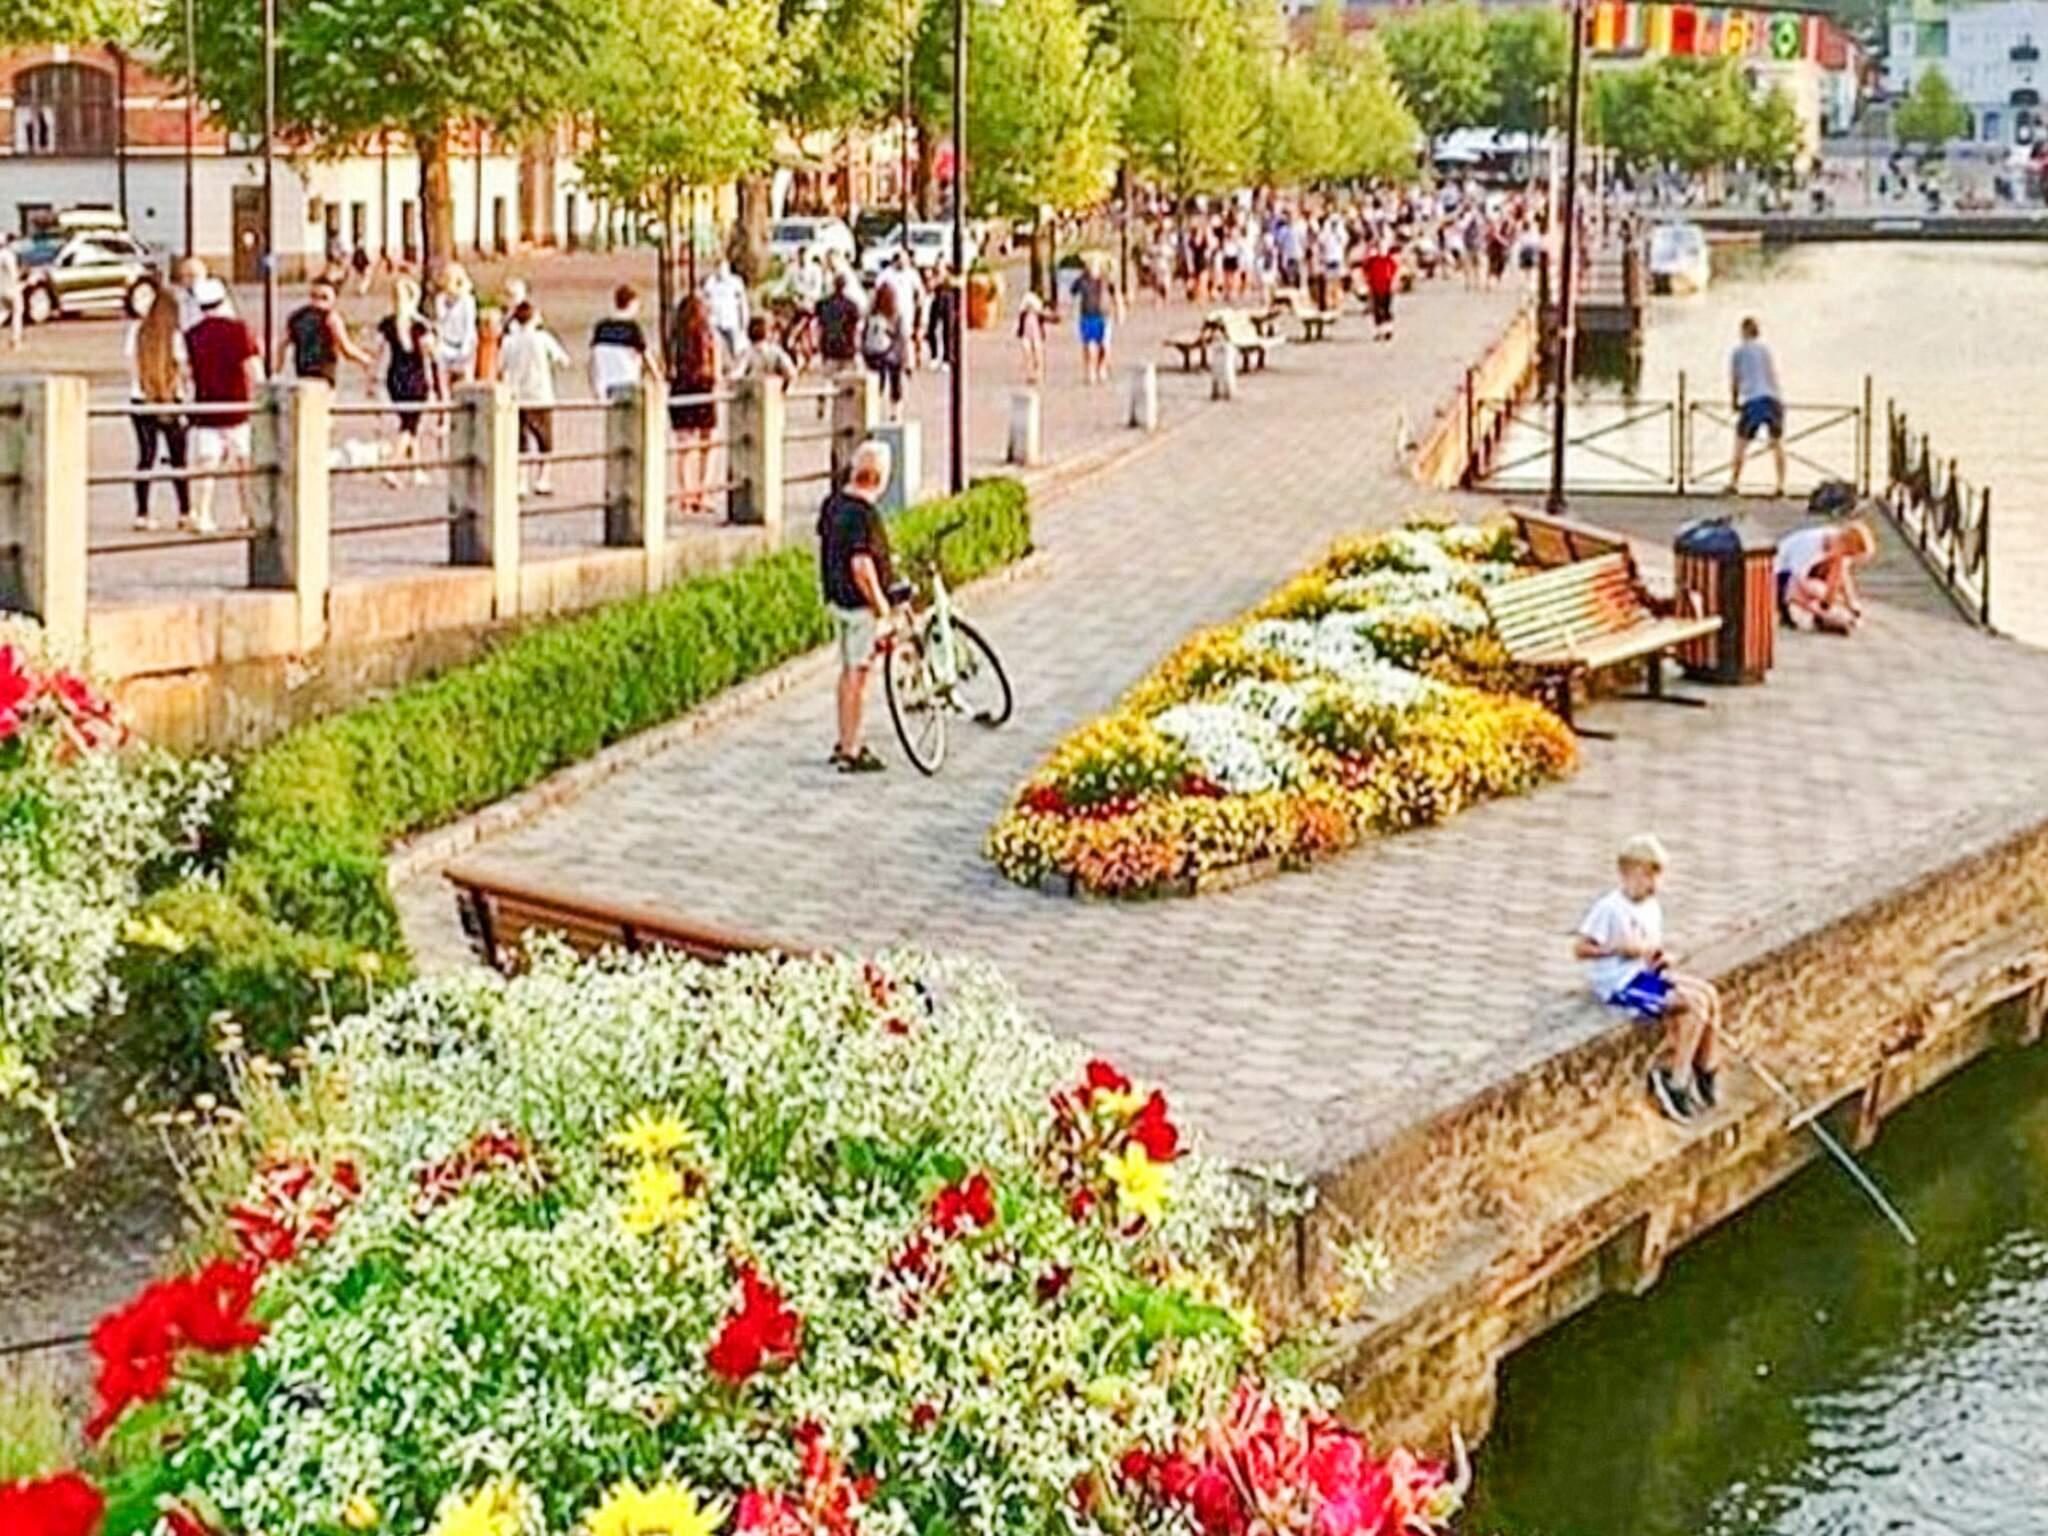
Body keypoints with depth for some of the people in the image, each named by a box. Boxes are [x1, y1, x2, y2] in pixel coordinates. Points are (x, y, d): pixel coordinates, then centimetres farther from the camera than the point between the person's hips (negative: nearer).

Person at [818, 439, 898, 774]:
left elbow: (823, 545, 15)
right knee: (859, 674, -1)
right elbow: (861, 566, -27)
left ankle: (845, 743, 29)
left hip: (837, 599, 9)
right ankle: (851, 752, 4)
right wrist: (882, 607, -19)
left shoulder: (833, 503, 5)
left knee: (848, 670, 19)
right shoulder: (863, 514, -24)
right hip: (862, 604, -9)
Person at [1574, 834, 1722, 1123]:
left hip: (1647, 974, 9)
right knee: (1695, 1004, -20)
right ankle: (1674, 1082, -12)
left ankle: (1706, 1074, 2)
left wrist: (1661, 957, 0)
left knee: (1709, 994, -9)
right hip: (1620, 983, -9)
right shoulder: (1609, 909, -14)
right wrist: (1621, 948, -23)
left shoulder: (1652, 908, 12)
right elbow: (1580, 947, -16)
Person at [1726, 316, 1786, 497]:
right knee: (1777, 443, 10)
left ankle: (1734, 483, -6)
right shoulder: (1766, 349, 18)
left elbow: (1733, 381, 9)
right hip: (1774, 398, 3)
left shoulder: (1738, 351, 9)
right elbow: (1774, 376, 17)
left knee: (1740, 443, 3)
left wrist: (1734, 402, 22)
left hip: (1751, 400, -3)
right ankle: (1781, 485, 1)